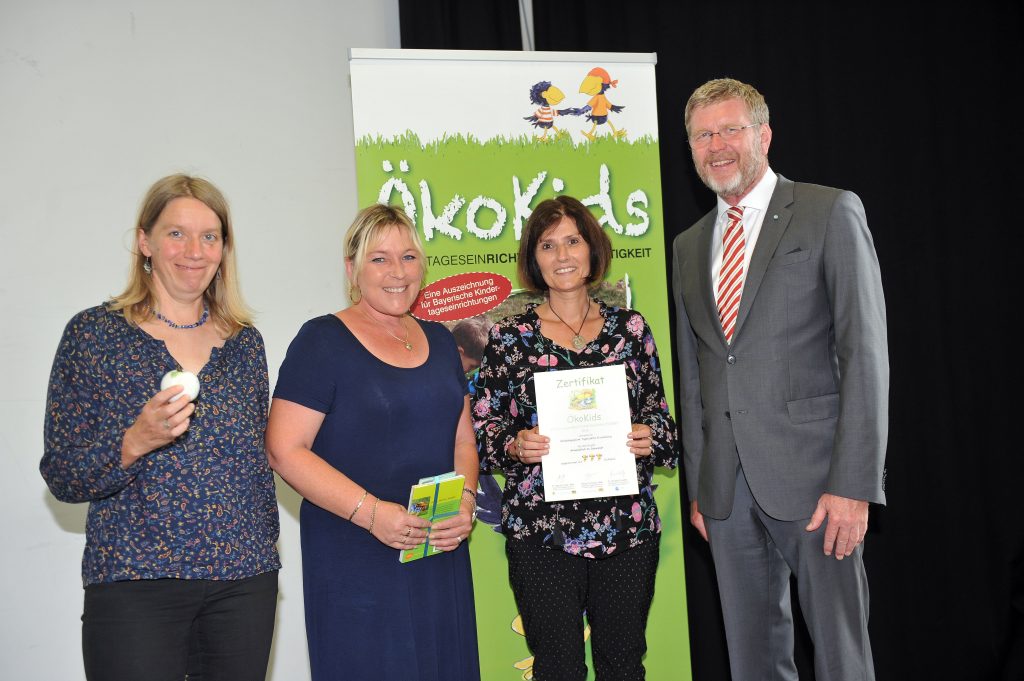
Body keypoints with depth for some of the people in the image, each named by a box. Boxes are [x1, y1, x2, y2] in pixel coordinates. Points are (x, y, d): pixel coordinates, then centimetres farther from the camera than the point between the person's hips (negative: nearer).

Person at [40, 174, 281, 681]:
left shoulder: (244, 343, 8)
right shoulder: (93, 334, -3)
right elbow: (61, 477, -5)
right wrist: (133, 444, -21)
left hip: (245, 580, 4)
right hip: (134, 581, -3)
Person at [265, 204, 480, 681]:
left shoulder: (438, 340, 13)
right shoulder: (323, 341, -7)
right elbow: (284, 450, -13)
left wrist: (465, 500, -3)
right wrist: (370, 511, -20)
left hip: (440, 551, 6)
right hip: (355, 562, -5)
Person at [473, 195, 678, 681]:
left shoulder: (630, 328, 6)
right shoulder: (509, 336, 1)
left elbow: (660, 417, 11)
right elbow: (483, 430, 2)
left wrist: (650, 437, -10)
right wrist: (516, 444, -17)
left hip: (627, 525, 2)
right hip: (541, 528, -1)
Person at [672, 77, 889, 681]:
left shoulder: (831, 213, -1)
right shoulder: (689, 246, 16)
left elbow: (865, 352, -8)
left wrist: (853, 484, -15)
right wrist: (698, 484, 12)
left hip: (812, 472, -5)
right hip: (727, 484, 5)